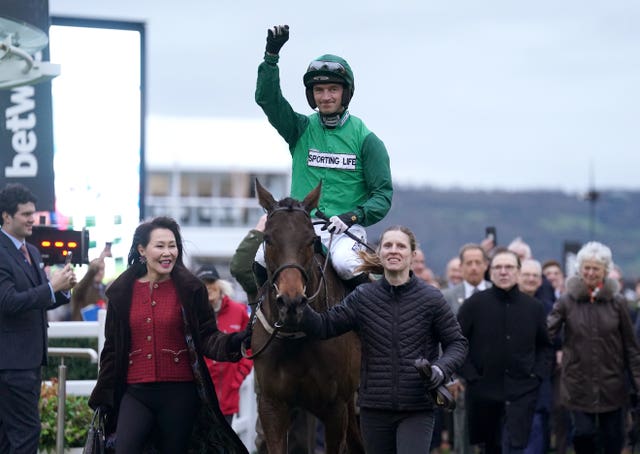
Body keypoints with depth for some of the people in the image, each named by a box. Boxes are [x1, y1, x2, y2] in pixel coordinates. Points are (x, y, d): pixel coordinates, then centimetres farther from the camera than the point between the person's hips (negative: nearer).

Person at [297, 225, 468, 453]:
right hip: (374, 408, 3)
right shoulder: (362, 297, 3)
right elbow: (323, 327, -1)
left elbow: (456, 342, 3)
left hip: (417, 409, -3)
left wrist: (441, 369, -16)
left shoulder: (431, 299, -3)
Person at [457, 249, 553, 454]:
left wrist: (538, 374, 3)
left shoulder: (534, 307, 5)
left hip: (522, 392, 0)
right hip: (484, 389, 0)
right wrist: (469, 375, -6)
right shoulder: (474, 304, -2)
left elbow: (545, 346, 16)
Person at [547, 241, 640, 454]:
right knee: (583, 433, -8)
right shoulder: (567, 301, -2)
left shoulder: (616, 302, 0)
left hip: (611, 384, 1)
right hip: (578, 383, -1)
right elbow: (547, 331, -8)